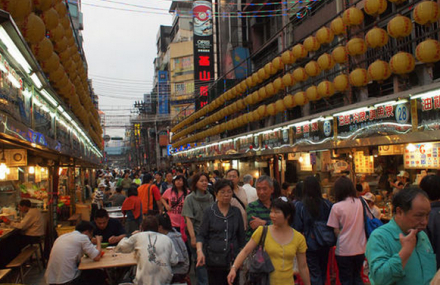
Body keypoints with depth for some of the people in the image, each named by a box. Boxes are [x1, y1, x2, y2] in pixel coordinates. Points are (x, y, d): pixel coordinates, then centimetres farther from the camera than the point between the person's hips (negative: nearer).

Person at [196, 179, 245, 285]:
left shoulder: (236, 212, 7)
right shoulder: (209, 211, 0)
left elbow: (241, 236, 13)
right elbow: (201, 235, 0)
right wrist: (200, 250, -16)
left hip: (233, 259, 2)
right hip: (214, 260, -2)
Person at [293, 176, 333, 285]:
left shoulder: (299, 206, -16)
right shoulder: (327, 204, -9)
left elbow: (297, 228, -11)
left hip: (309, 245, -3)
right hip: (325, 245, 3)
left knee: (314, 276, 6)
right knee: (323, 272, 22)